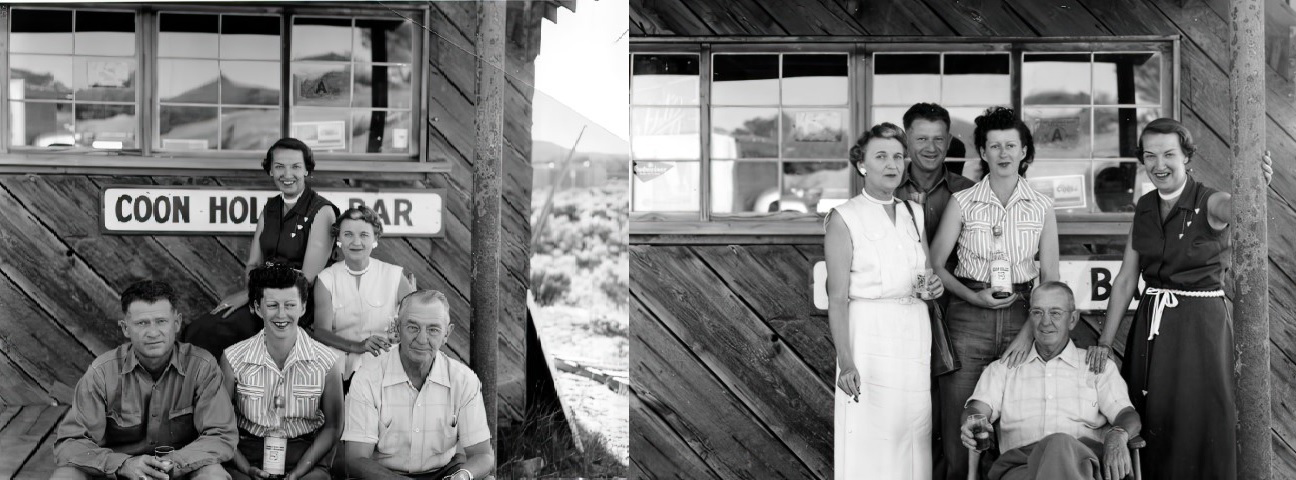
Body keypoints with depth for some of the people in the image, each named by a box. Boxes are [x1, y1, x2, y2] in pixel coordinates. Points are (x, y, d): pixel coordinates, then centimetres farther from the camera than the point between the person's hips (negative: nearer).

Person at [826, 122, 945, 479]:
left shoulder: (914, 215, 13)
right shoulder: (845, 218, -4)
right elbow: (837, 297, -9)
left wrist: (935, 286, -1)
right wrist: (846, 360, -18)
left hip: (916, 336, 5)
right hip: (870, 333, -5)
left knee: (912, 433, 4)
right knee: (869, 440, -5)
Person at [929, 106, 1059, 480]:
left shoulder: (1042, 208, 5)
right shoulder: (962, 203, 1)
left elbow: (1050, 279, 5)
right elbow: (934, 265, 3)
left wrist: (1029, 332, -7)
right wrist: (975, 296, -11)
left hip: (1023, 316, 1)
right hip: (969, 319, -1)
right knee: (960, 434, -3)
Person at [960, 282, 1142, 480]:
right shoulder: (1003, 369, 26)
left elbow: (1128, 415, 12)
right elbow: (979, 407, 11)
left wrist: (1118, 435, -14)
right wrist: (972, 424, -16)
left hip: (1081, 458, 0)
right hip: (1020, 463, 0)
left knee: (1059, 444, -40)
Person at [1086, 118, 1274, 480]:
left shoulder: (1210, 203, -9)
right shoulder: (1144, 208, 6)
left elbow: (1237, 207, -34)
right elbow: (1126, 278, 8)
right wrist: (1104, 342, 4)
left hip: (1201, 324, -5)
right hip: (1151, 325, 5)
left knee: (1199, 429, -1)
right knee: (1148, 428, 10)